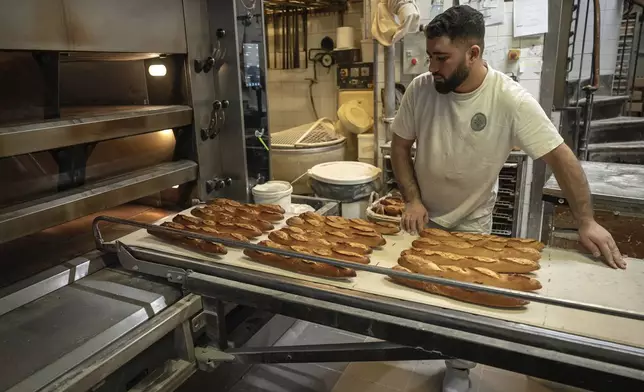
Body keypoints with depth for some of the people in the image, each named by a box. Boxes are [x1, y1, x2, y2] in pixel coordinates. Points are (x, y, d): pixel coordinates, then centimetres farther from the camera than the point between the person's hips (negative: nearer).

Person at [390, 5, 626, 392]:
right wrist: (413, 200, -14)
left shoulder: (511, 99, -22)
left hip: (472, 221, -2)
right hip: (422, 215, 2)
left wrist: (587, 222, -17)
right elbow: (400, 146, -5)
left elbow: (560, 156, -16)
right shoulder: (421, 89, -15)